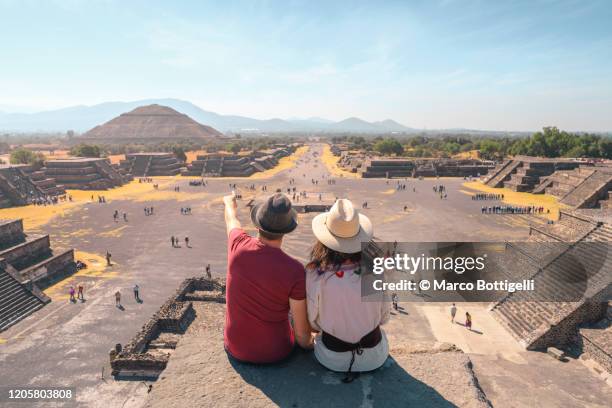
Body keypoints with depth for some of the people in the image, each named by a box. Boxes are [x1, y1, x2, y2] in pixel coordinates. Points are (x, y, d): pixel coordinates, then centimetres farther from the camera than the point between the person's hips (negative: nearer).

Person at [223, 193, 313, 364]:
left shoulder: (239, 245, -21)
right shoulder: (295, 271, -30)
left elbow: (231, 219, 6)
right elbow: (302, 333, -19)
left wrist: (230, 203, 29)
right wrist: (308, 343, 5)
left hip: (236, 349, 2)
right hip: (276, 352, -2)